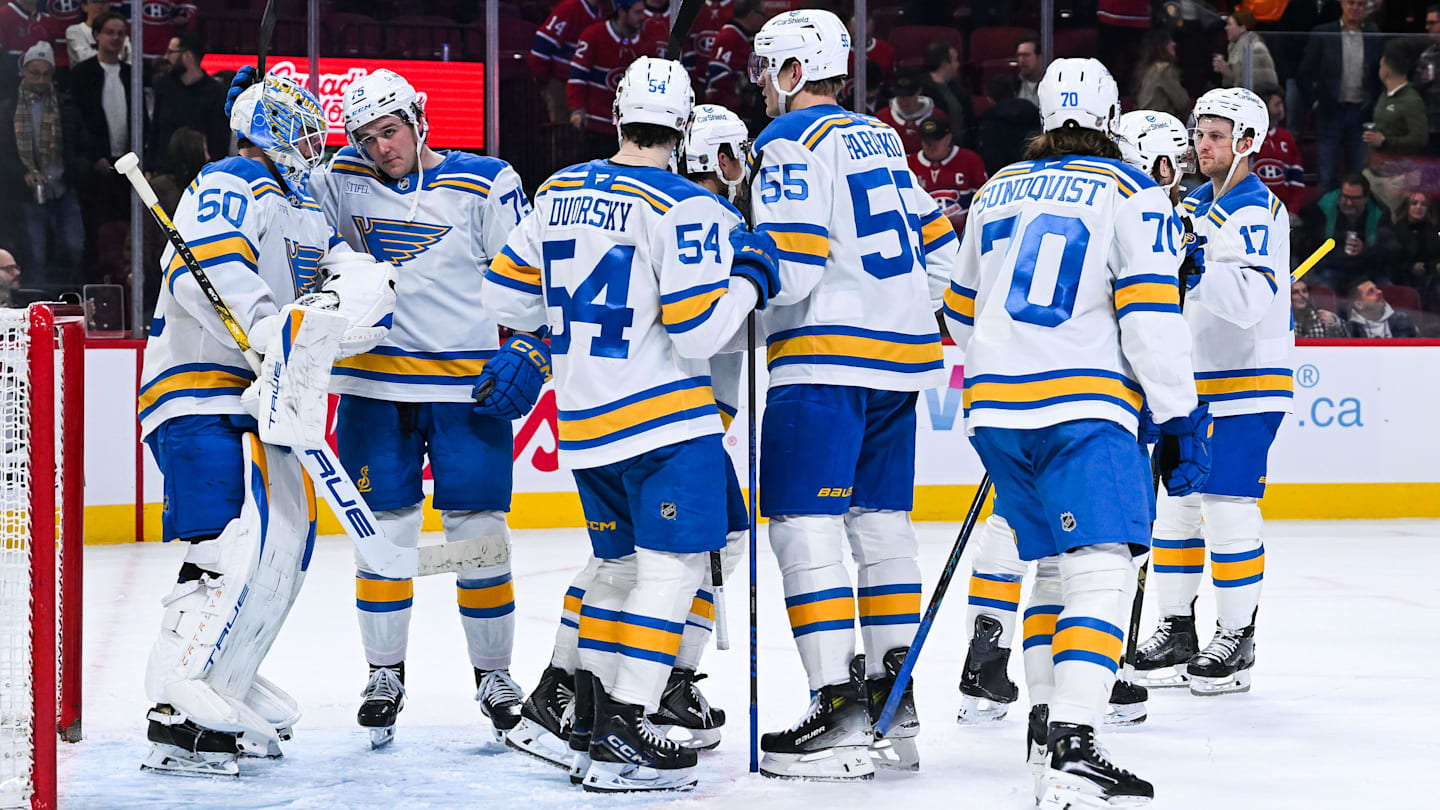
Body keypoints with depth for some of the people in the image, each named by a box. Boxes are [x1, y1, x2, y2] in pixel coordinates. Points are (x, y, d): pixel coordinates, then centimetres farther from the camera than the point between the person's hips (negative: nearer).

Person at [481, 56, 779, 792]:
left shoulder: (558, 193, 7)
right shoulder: (684, 209, -13)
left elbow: (504, 296, 12)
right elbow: (698, 331, -17)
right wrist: (749, 277, -2)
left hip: (584, 422, 7)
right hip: (663, 416, -7)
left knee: (622, 561, 20)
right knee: (673, 565, -5)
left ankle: (589, 717, 23)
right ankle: (620, 738, -12)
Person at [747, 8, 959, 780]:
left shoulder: (793, 146, -9)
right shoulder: (879, 141, 17)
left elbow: (787, 271, -18)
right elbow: (937, 245, 20)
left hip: (828, 360, -9)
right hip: (902, 356, 9)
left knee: (804, 527, -9)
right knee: (881, 523, 14)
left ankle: (839, 713, -16)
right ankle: (893, 706, 16)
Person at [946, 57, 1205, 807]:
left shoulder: (997, 191, 17)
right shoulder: (1131, 194, 0)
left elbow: (963, 311, 26)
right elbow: (1151, 314, -9)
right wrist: (1182, 419, -4)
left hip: (997, 409, 6)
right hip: (1083, 410, -6)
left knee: (1055, 562, 21)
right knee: (1100, 569, -13)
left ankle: (1045, 723, 23)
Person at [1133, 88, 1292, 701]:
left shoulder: (1257, 210, -14)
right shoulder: (1194, 205, 13)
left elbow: (1249, 302, -28)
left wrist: (1194, 259, -37)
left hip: (1247, 384, -8)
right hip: (1190, 384, 8)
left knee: (1228, 507, -9)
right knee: (1173, 505, 8)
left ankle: (1236, 639, 1)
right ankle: (1177, 633, 18)